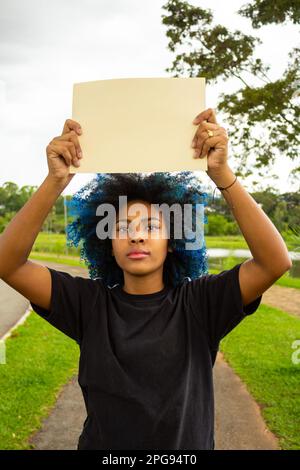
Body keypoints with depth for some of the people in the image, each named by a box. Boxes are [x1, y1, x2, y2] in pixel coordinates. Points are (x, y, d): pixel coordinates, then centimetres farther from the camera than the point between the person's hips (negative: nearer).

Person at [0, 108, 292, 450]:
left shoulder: (199, 304, -14)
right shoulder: (89, 304, -11)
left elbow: (275, 262, -26)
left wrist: (222, 174, -36)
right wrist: (55, 181, -33)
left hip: (189, 446, 0)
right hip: (102, 446, 1)